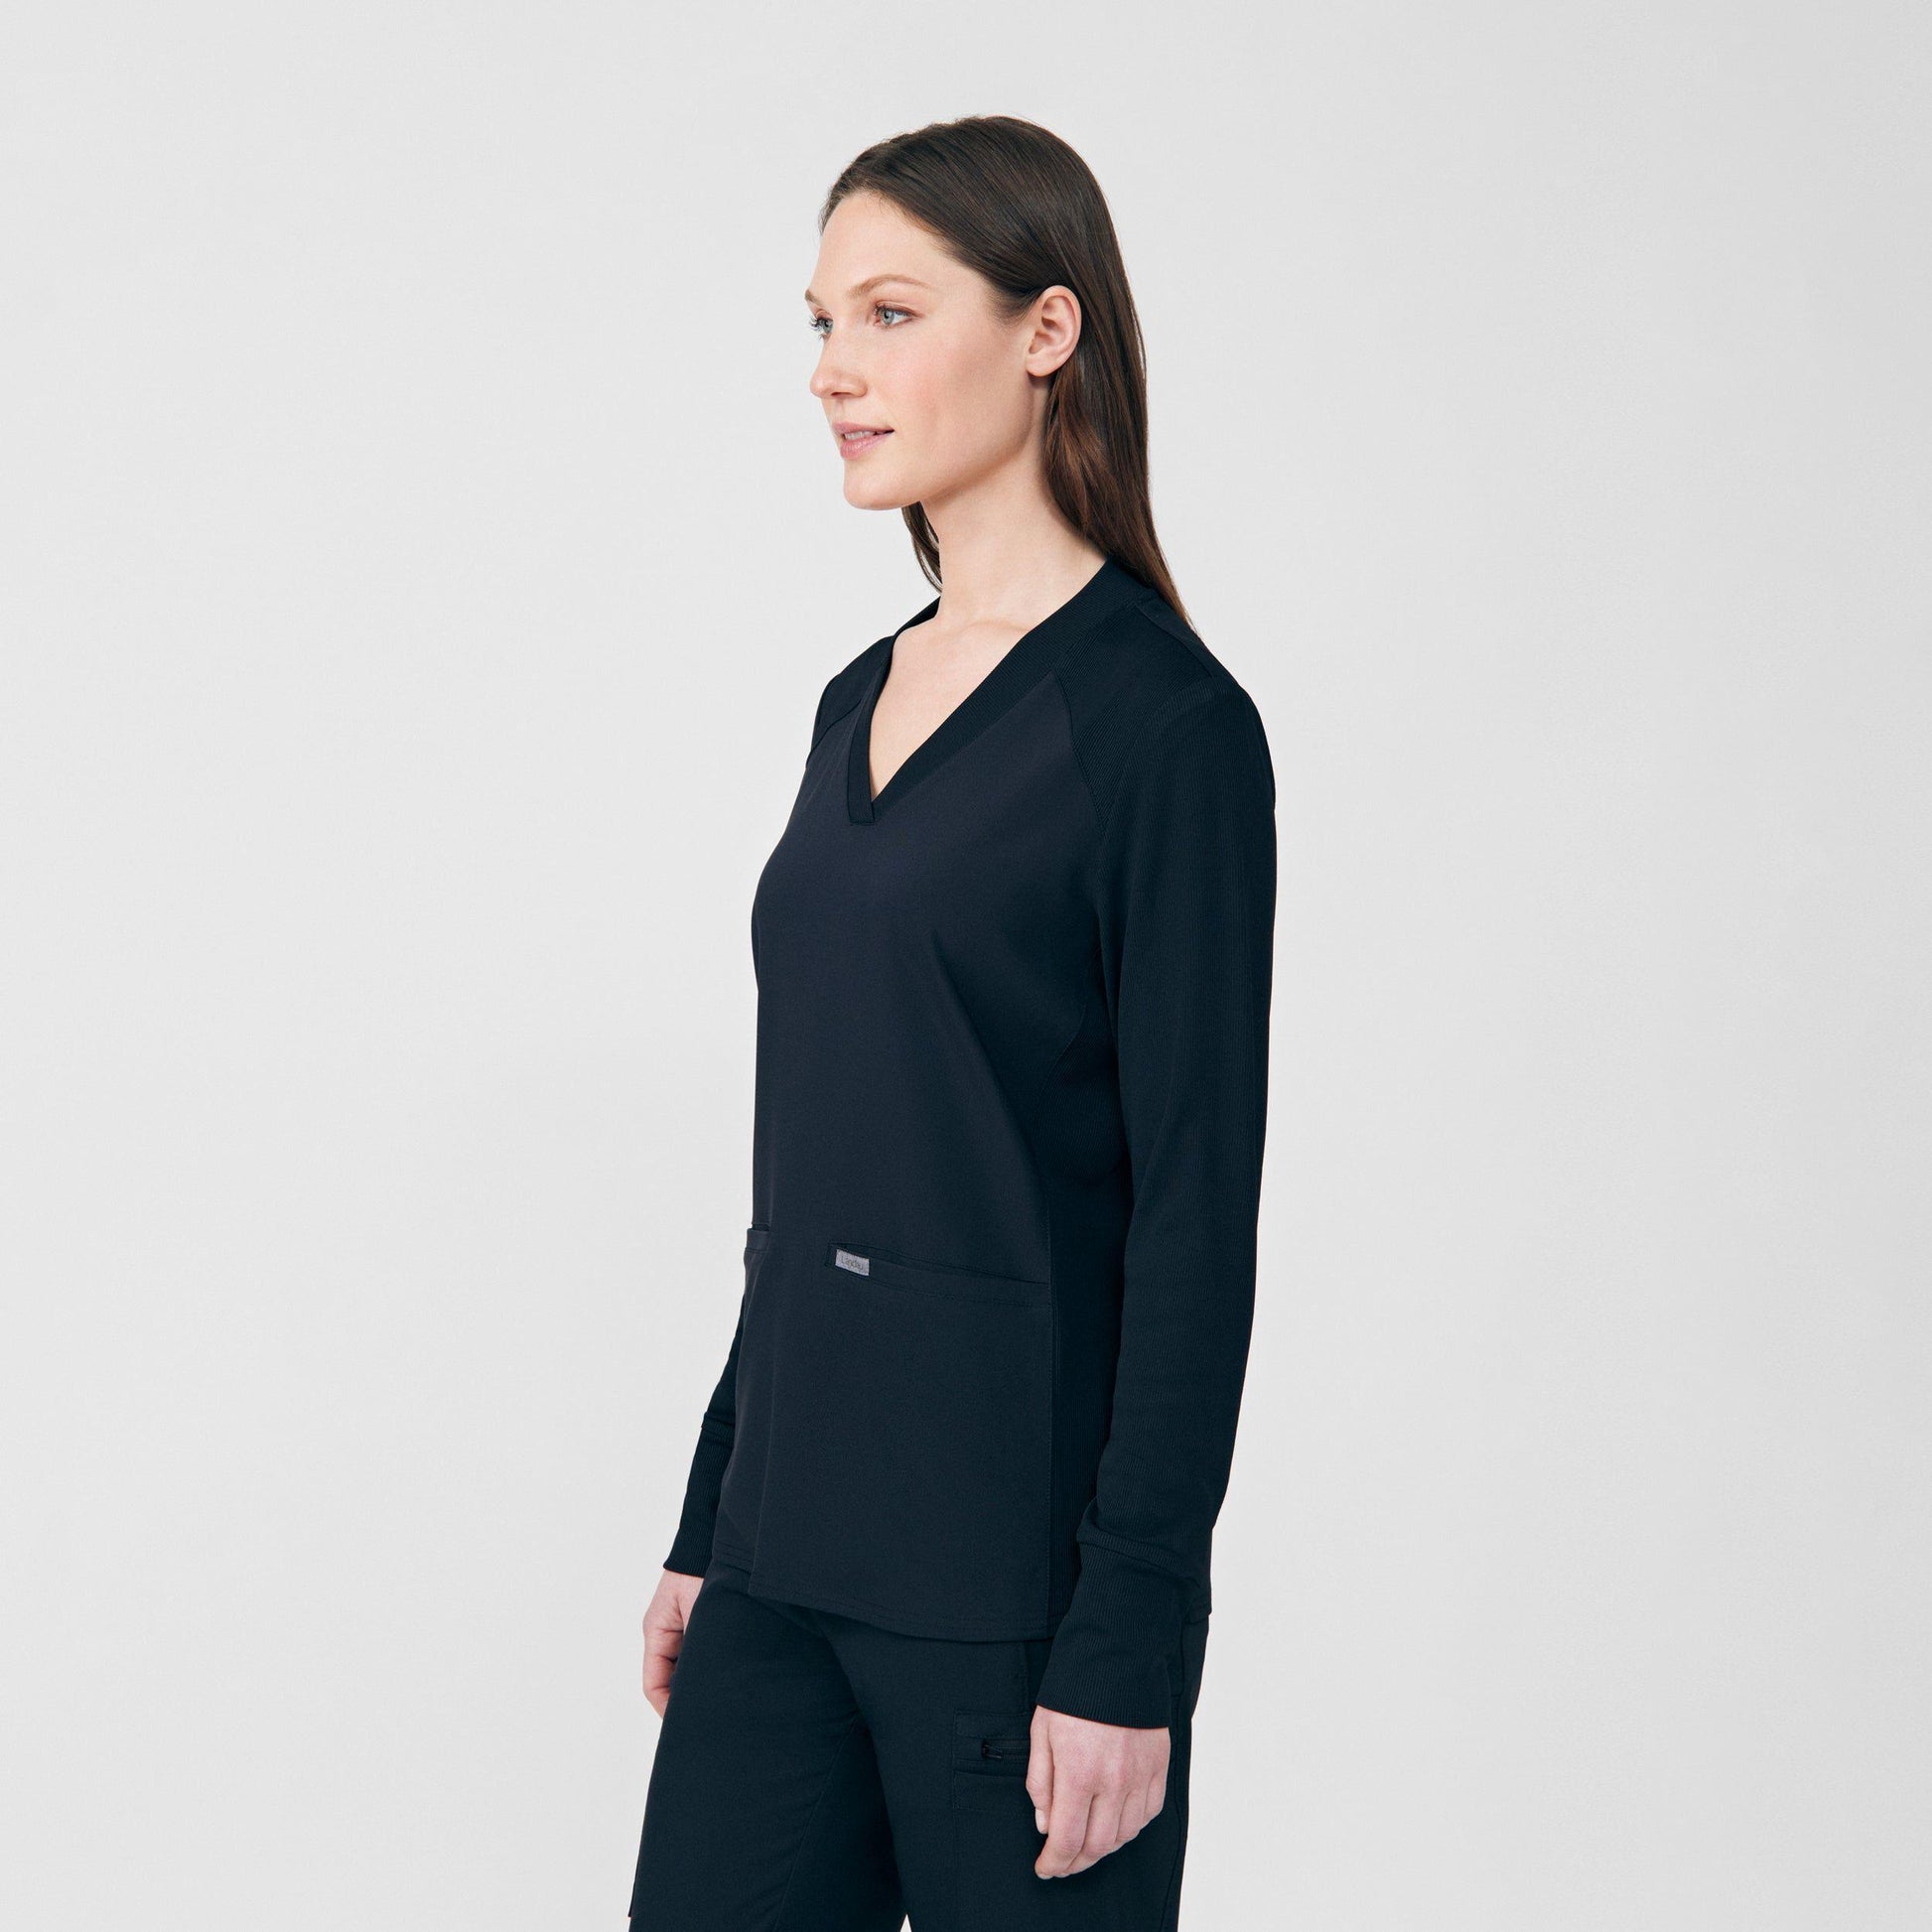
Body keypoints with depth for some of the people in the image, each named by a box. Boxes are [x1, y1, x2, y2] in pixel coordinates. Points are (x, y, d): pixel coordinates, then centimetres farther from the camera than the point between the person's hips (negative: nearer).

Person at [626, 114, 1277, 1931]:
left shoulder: (1161, 721, -12)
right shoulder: (864, 701, 12)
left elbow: (1196, 1211, -15)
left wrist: (1131, 1644, -17)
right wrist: (711, 1524, 16)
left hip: (1017, 1556, -7)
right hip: (798, 1547, 7)